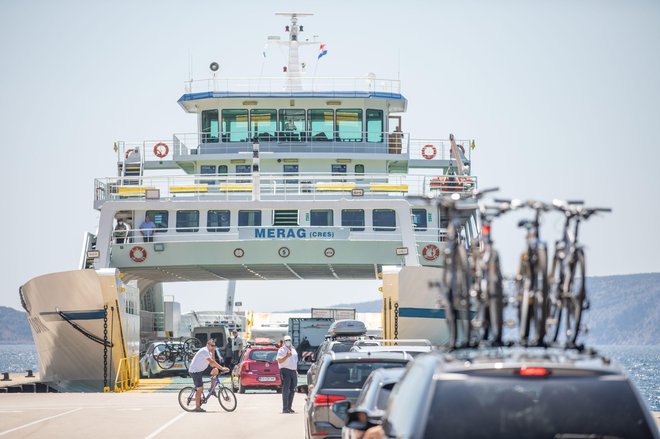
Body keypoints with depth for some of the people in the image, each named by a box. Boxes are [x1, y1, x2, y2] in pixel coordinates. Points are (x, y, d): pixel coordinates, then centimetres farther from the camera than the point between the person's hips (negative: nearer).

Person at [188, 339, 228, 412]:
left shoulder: (209, 352, 13)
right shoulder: (204, 351, -19)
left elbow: (212, 365, 5)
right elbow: (212, 362, -30)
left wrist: (213, 353, -2)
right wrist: (222, 368, -32)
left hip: (200, 371, 10)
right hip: (195, 371, -10)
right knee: (199, 389, -9)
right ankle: (197, 407, -4)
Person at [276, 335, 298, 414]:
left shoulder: (293, 349, 18)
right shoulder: (281, 350, -4)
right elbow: (279, 361, -15)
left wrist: (296, 371, 20)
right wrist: (287, 356, -28)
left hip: (293, 371, 7)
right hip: (285, 370, -7)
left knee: (292, 390, 8)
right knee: (286, 390, -10)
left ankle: (289, 407, 15)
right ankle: (285, 408, -11)